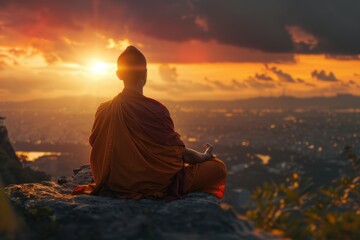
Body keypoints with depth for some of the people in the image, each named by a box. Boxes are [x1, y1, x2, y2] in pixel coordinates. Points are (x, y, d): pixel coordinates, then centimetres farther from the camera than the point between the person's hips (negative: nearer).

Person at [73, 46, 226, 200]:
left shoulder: (103, 110, -5)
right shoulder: (154, 110, -22)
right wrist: (204, 156, 10)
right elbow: (178, 153, -11)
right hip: (150, 185, -7)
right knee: (218, 167, 0)